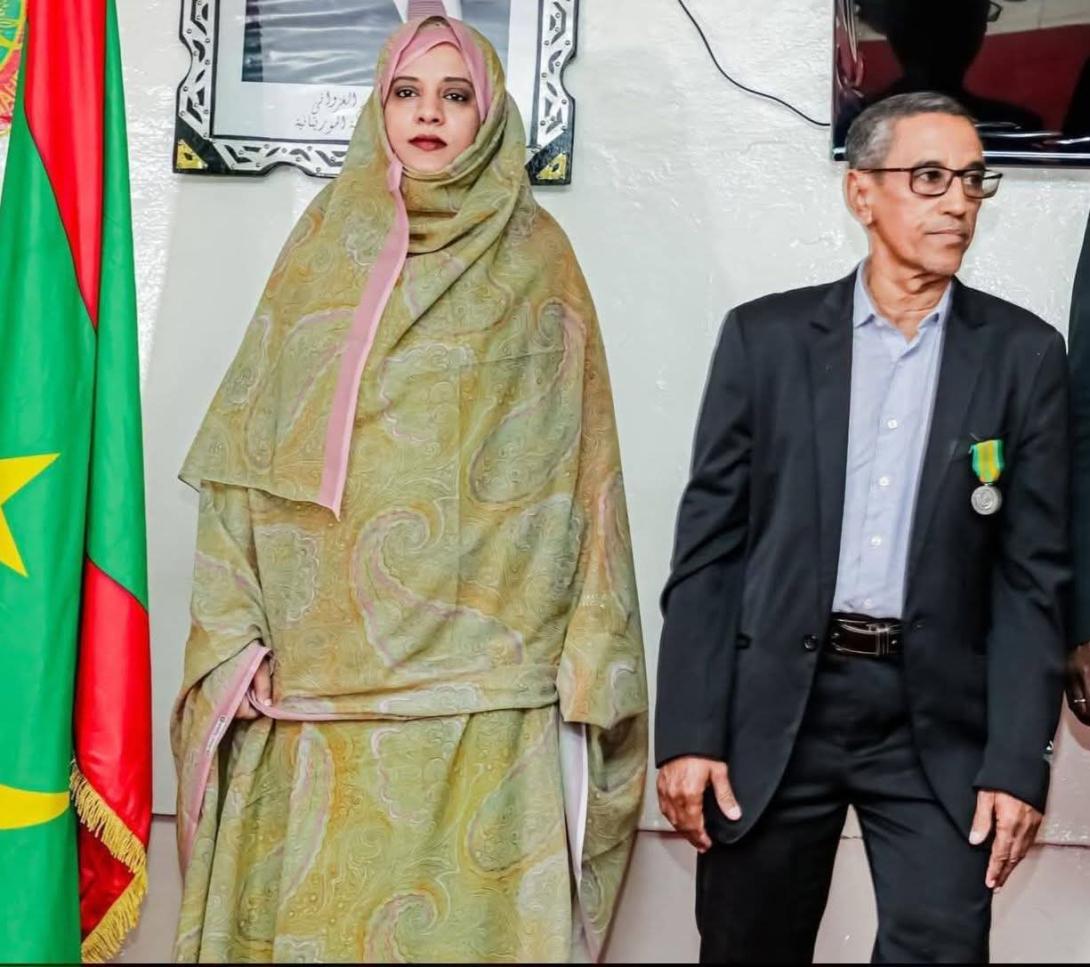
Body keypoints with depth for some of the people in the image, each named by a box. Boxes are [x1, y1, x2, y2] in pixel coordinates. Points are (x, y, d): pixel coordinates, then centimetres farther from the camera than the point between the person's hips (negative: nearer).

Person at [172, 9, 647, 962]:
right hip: (323, 673, 2)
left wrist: (587, 663, -4)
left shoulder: (536, 260, 8)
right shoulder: (325, 243, 12)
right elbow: (245, 449, 8)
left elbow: (581, 465, 3)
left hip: (484, 677, -1)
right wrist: (235, 634, -2)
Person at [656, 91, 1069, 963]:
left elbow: (1033, 574, 1)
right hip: (775, 706, 1)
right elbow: (708, 546, 0)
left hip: (939, 720, 0)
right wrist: (688, 732, -5)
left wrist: (1018, 760, -6)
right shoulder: (766, 335, 2)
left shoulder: (1024, 353, 3)